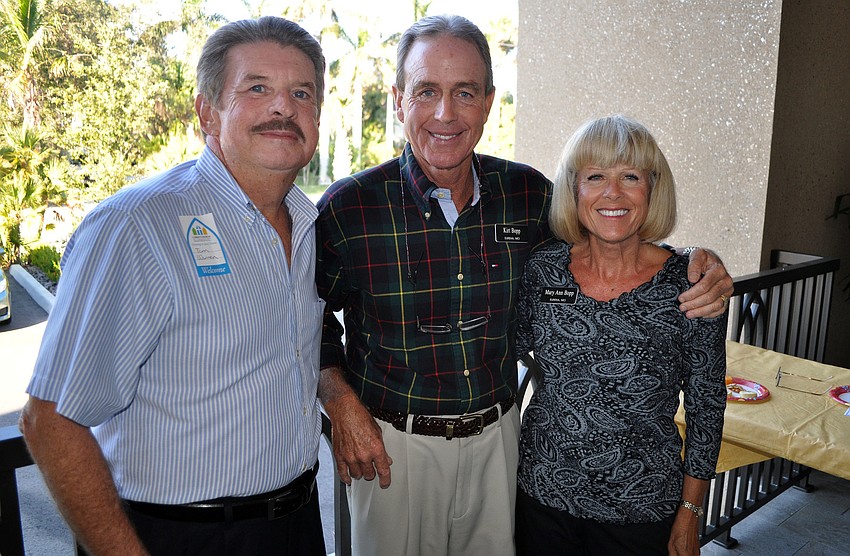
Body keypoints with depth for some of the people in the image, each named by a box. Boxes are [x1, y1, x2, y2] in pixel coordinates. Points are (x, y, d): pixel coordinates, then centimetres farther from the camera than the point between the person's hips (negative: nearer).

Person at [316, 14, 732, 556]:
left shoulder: (528, 193, -6)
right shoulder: (348, 207, -14)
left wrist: (700, 268, -7)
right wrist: (342, 404, -14)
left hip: (497, 436, 3)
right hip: (393, 445, -2)